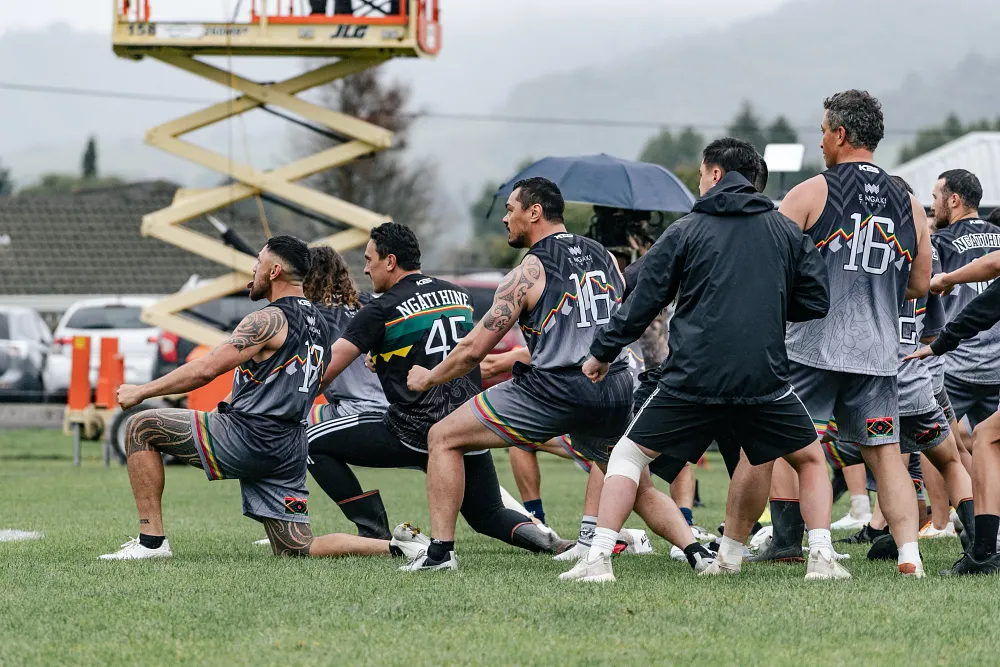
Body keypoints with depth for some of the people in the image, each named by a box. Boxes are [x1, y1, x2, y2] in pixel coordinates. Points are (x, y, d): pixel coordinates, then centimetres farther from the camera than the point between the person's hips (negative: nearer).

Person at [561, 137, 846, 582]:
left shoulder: (685, 231, 6)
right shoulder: (787, 232, 11)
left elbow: (643, 302, 6)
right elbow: (816, 303, 10)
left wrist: (602, 353, 17)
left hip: (692, 377, -1)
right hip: (764, 379, 1)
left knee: (629, 454, 13)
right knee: (810, 459, 23)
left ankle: (599, 558, 0)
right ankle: (821, 557, 8)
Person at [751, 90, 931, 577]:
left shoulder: (812, 193, -5)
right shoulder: (908, 205, 8)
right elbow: (919, 286, 14)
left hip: (813, 346, -4)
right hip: (878, 351, 4)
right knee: (885, 453, 5)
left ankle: (787, 542, 7)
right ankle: (909, 552, -8)